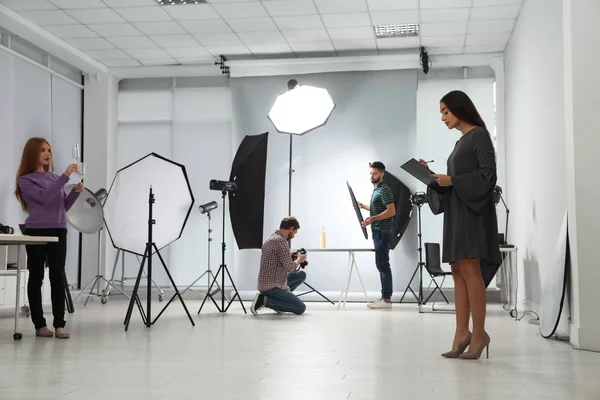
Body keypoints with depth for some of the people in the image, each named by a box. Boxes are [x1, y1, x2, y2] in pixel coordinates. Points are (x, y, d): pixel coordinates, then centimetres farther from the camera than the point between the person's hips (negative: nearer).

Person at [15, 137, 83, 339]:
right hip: (36, 231, -4)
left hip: (58, 231, 4)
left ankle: (59, 324, 2)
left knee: (58, 277, 0)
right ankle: (39, 324, 8)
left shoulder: (54, 178, 14)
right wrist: (65, 177, -21)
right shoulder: (25, 180, -1)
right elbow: (45, 197, -17)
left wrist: (76, 192, -1)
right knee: (36, 277, 2)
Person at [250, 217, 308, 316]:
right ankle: (265, 300, -9)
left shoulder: (270, 239, 13)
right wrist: (299, 260, 0)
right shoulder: (281, 241, -17)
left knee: (302, 275, 19)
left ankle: (277, 300, 11)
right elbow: (290, 268, -20)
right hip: (273, 287, -10)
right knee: (301, 308, -7)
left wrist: (290, 257, 20)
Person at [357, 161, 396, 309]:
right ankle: (385, 297, 15)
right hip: (378, 231, 10)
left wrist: (372, 219, -26)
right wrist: (363, 206, 20)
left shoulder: (384, 190, -12)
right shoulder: (376, 189, 18)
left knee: (383, 264, -10)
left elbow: (391, 211, -21)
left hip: (382, 232, -10)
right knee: (381, 264, 11)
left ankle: (387, 299, -9)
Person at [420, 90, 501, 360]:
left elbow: (488, 175, -12)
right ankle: (462, 333, 0)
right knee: (458, 272, 1)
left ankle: (479, 334, -10)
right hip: (456, 210, 9)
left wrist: (451, 180, -14)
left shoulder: (479, 135, -3)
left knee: (469, 269, -13)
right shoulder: (460, 143, 21)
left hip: (472, 209, -9)